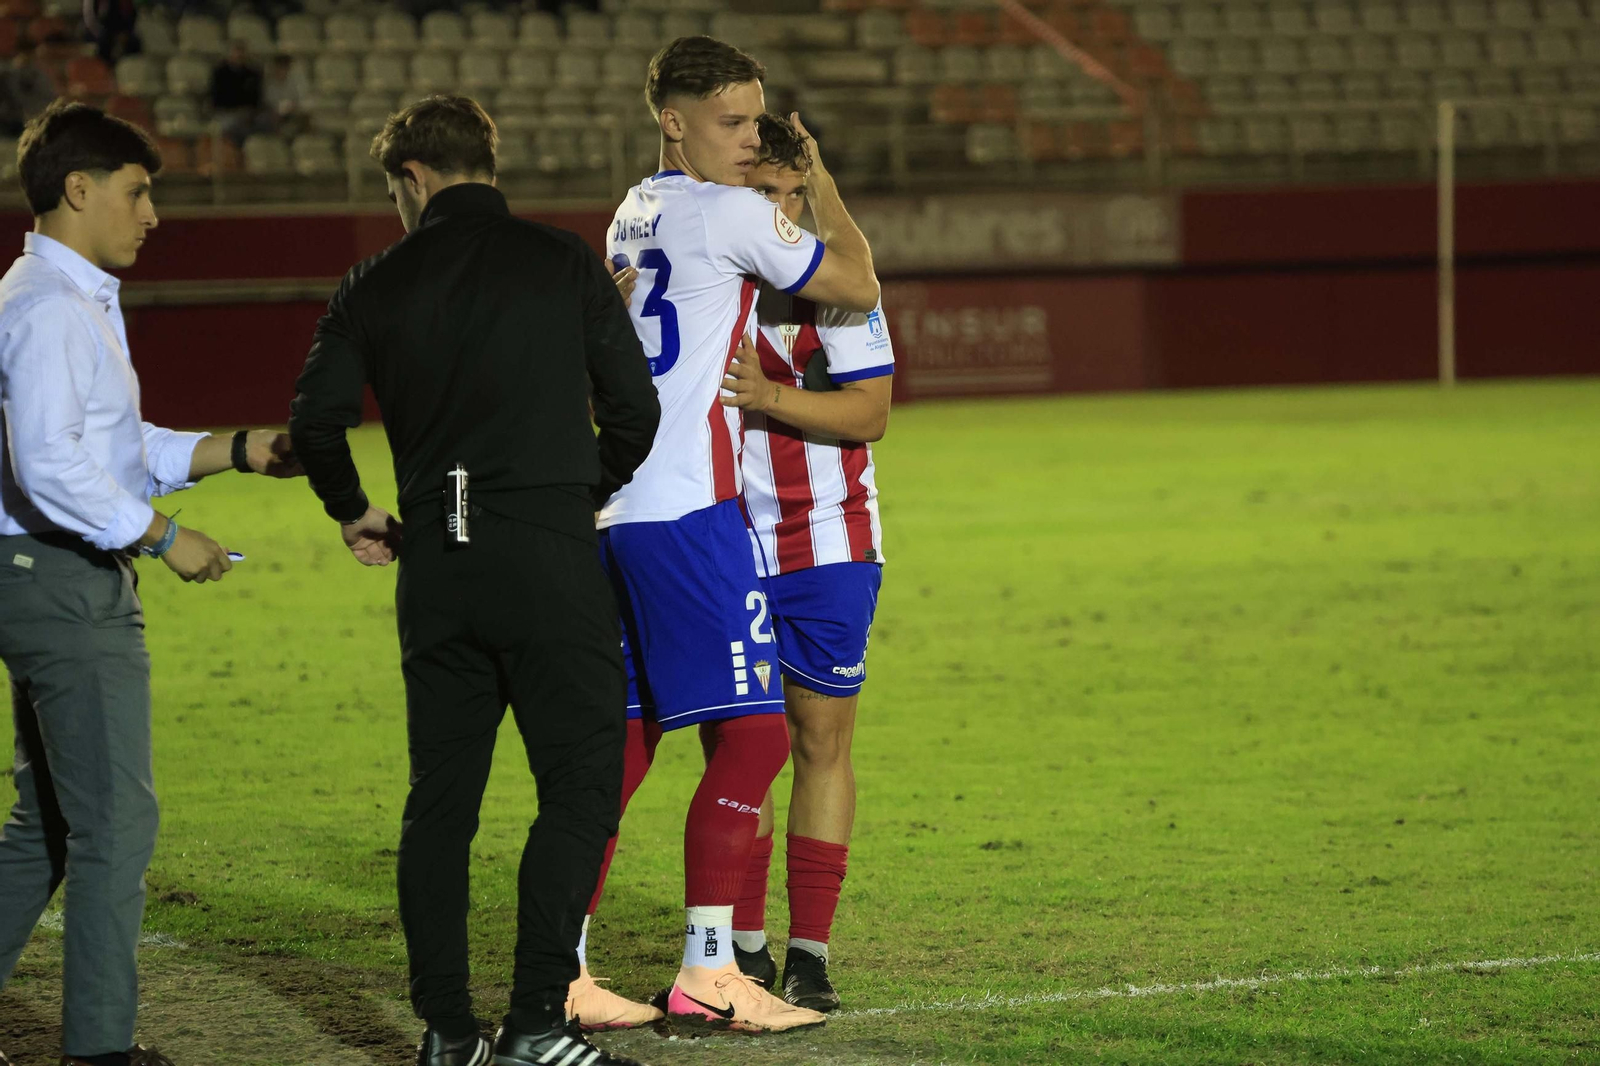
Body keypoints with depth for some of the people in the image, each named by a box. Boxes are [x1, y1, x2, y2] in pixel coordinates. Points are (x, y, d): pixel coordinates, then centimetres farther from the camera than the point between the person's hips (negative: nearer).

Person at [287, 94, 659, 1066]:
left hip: (436, 568, 3)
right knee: (581, 785, -1)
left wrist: (354, 512, 17)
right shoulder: (564, 264, 2)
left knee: (441, 801, 11)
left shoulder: (380, 286, 6)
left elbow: (316, 420, -1)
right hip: (549, 555, -3)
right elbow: (635, 410, 2)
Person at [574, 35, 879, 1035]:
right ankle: (706, 972, -7)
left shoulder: (635, 214, 18)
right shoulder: (730, 213, -8)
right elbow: (860, 287, 4)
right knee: (752, 734, -5)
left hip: (612, 501, 9)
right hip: (687, 508, -9)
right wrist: (822, 187, 14)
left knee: (621, 745, 10)